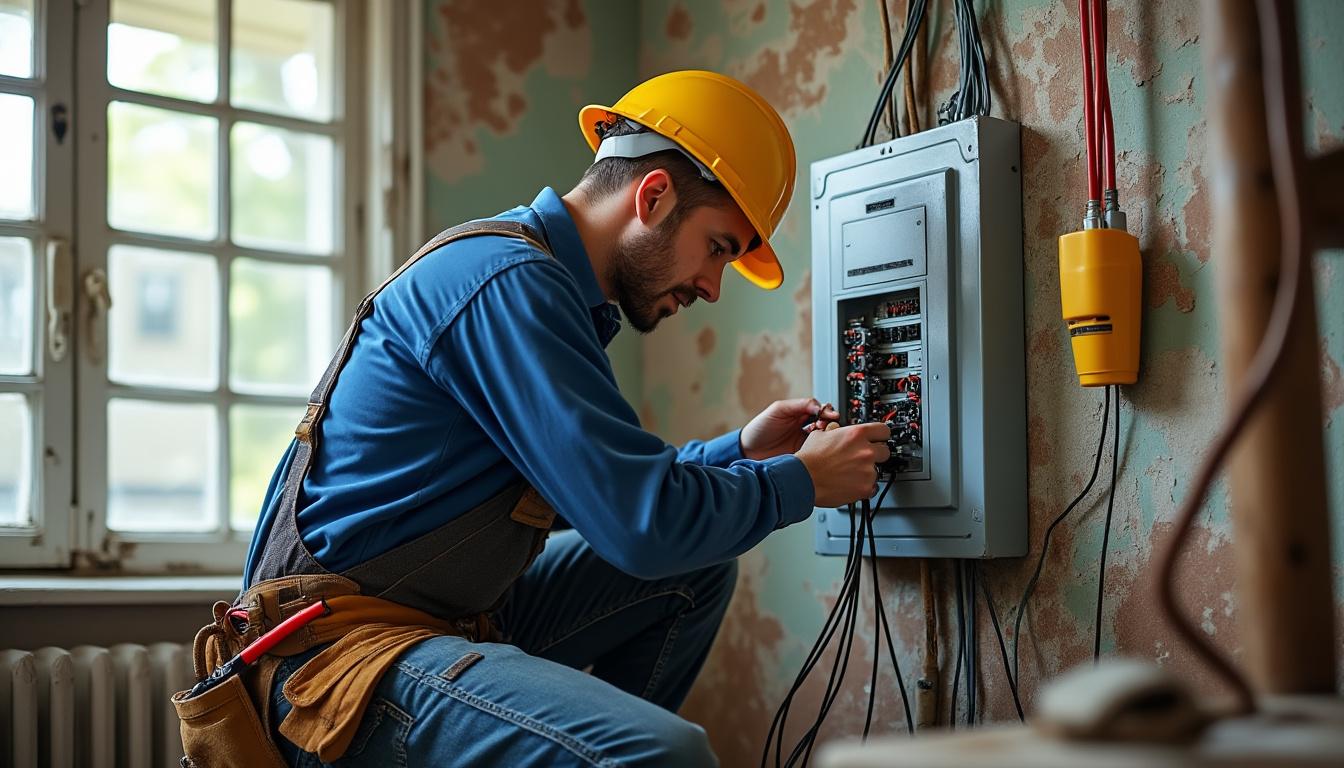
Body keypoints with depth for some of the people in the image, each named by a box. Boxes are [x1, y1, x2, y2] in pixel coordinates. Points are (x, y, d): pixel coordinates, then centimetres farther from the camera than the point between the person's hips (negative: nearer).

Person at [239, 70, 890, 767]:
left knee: (698, 569, 15)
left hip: (455, 617, 11)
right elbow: (644, 523, -21)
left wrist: (741, 450, 16)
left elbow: (609, 486, 24)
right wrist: (801, 481, -6)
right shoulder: (506, 279, -17)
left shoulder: (544, 282, 15)